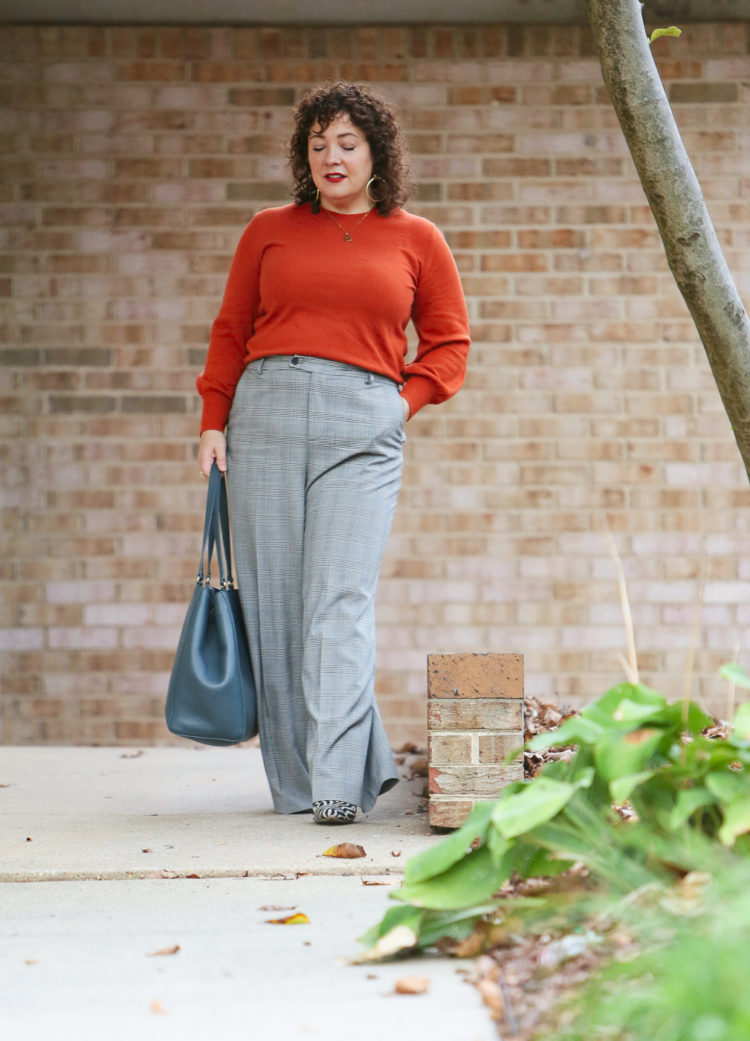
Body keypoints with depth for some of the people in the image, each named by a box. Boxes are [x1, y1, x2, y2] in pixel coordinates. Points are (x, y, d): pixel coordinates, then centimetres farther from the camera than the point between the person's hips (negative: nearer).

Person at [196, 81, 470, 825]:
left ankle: (339, 783, -13)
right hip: (266, 412, 2)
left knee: (341, 599, -12)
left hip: (363, 428, -2)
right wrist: (213, 421, 7)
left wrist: (404, 402, 3)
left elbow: (449, 343, 17)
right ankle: (293, 781, 9)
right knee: (272, 599, 1)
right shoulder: (269, 231, 13)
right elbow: (230, 331, 16)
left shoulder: (415, 240, 11)